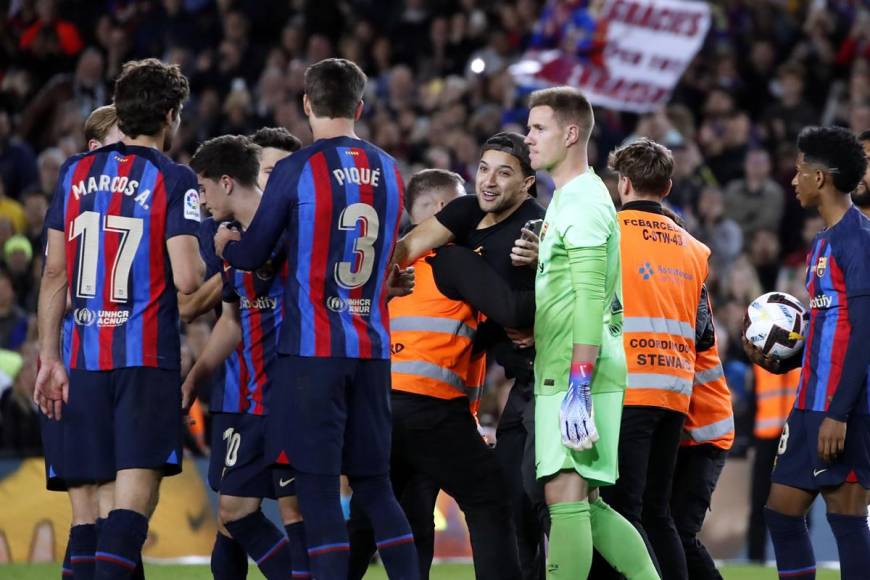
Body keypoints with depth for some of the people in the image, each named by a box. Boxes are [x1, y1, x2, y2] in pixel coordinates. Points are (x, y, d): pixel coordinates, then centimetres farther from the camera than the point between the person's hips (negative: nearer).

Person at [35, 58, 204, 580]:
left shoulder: (76, 172, 10)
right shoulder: (174, 180, -4)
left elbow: (55, 274, 8)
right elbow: (187, 279, -13)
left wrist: (50, 357, 11)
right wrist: (214, 257, 9)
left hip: (84, 359, 5)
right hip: (148, 358, -5)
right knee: (136, 493, -10)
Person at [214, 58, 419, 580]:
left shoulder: (297, 170, -7)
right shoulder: (389, 171, 9)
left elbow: (251, 257, -1)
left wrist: (225, 242, 23)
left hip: (312, 347, -5)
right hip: (373, 349, 5)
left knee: (318, 488, -4)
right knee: (374, 486, 12)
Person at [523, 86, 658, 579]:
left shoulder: (583, 200, -10)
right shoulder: (568, 198, 21)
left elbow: (590, 297, -19)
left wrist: (577, 385, -24)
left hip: (574, 374, -10)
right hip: (561, 374, 10)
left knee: (565, 495, -12)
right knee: (585, 504, 11)